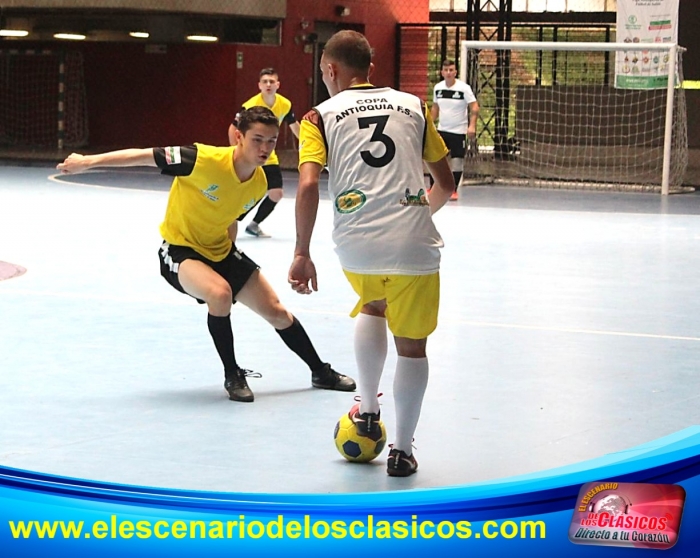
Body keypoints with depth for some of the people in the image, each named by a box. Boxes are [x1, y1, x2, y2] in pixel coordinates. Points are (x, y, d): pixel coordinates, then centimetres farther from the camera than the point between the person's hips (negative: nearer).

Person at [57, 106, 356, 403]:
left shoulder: (259, 184, -10)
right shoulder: (206, 160, -30)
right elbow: (145, 156, -24)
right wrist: (89, 161, -23)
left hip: (220, 250, 6)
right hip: (180, 250, -6)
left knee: (275, 310, 7)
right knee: (220, 293, -34)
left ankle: (320, 372, 28)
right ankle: (232, 376, -14)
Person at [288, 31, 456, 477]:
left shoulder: (321, 116, 8)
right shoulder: (413, 106, 15)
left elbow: (308, 185, -7)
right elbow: (446, 185, 18)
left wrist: (302, 253, -3)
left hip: (356, 246, 0)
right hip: (414, 242, 0)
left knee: (372, 306, 33)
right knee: (412, 346, 14)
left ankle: (368, 411, 30)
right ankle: (402, 449, 16)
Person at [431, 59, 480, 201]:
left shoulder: (464, 88, -13)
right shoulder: (438, 88, 2)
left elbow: (474, 107, -13)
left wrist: (472, 126, -24)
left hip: (458, 131, -4)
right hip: (441, 130, 4)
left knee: (457, 160, -1)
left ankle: (454, 190, 12)